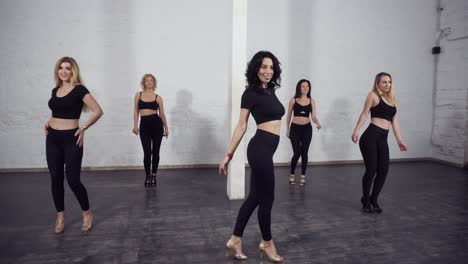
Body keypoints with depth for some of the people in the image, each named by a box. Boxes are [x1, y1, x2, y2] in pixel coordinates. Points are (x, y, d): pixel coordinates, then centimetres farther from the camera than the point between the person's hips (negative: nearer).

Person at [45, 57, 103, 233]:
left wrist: (83, 128, -15)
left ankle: (87, 214, 17)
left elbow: (98, 111, -15)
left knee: (73, 180, -4)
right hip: (52, 138, 6)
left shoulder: (79, 89, -9)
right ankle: (60, 217, 23)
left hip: (71, 138, -6)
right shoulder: (55, 90, 10)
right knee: (56, 179, 9)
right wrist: (48, 123, 10)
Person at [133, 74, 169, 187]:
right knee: (147, 152, -3)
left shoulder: (158, 97, 5)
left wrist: (166, 127, 13)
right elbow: (136, 111, 7)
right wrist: (135, 125, -2)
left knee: (155, 151, 4)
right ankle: (147, 176, 16)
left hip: (156, 123, 0)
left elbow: (162, 114, 10)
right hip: (144, 125, 0)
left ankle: (153, 175, 20)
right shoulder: (138, 95, 8)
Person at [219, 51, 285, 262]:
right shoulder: (251, 93, -8)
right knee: (266, 197, 4)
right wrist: (228, 155, -9)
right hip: (260, 148, -9)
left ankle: (235, 240, 23)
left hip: (266, 148, 9)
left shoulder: (270, 91, 16)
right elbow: (241, 126, -9)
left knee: (255, 196, 12)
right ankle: (267, 242, 23)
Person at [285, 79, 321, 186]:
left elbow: (313, 116, 0)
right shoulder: (293, 100, -1)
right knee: (297, 153, -6)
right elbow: (289, 116, 7)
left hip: (307, 128, 2)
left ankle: (303, 176, 18)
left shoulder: (311, 101, 4)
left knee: (304, 153, 5)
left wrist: (317, 122, -21)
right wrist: (288, 129, 9)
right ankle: (292, 175, 15)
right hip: (295, 128, -2)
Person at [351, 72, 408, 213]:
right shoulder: (373, 95, 2)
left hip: (383, 139, 6)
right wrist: (356, 130, -17)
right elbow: (364, 114, -5)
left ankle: (374, 199, 23)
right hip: (370, 136, -6)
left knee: (383, 170, 3)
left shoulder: (392, 100, 20)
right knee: (371, 170, -3)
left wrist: (400, 141, 17)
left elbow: (395, 122, 20)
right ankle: (366, 201, 17)